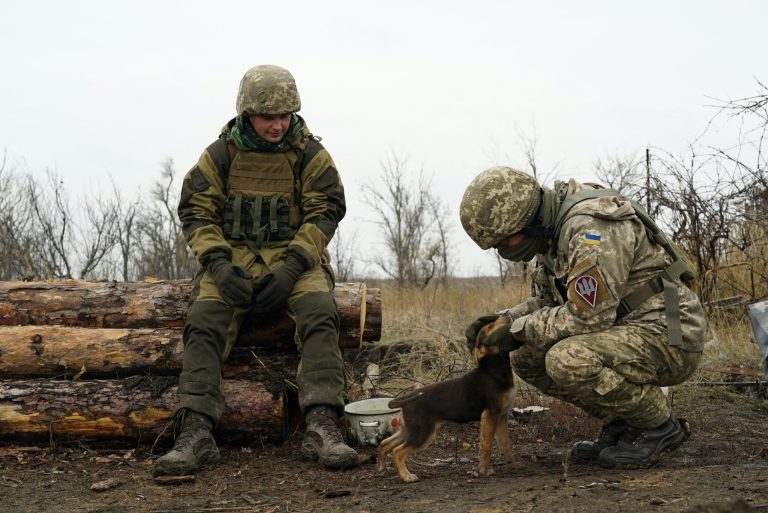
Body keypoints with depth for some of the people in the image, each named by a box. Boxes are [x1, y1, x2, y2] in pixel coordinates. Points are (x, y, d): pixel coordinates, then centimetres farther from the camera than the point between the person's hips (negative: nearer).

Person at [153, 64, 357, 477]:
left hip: (295, 258, 0)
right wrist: (218, 264, -15)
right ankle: (195, 434, -33)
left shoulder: (310, 155, 2)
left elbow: (325, 213, -3)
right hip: (232, 258, 1)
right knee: (203, 320, -27)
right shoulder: (220, 154, 5)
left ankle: (322, 428, -37)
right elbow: (195, 212, 3)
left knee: (319, 313, -31)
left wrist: (292, 266, -18)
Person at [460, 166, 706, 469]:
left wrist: (520, 330, -15)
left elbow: (588, 316, -27)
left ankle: (660, 426, -7)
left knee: (567, 362, -31)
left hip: (669, 336, -10)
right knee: (528, 358, 4)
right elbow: (547, 302, 17)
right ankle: (621, 424, 11)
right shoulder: (553, 231, 7)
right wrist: (504, 320, -1)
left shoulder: (590, 227, -24)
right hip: (625, 330, 10)